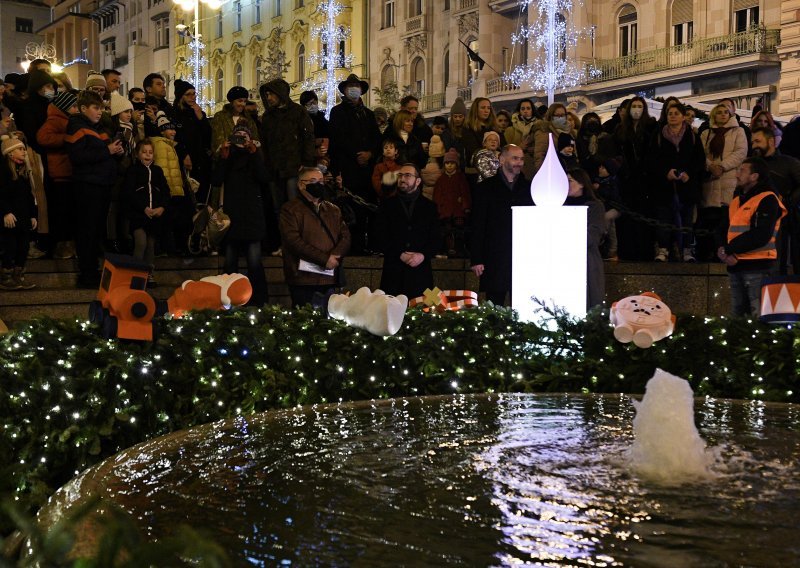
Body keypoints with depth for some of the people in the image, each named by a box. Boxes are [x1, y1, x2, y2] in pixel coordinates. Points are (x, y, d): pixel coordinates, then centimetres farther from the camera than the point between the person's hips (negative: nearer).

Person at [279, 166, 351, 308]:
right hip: (304, 279, -5)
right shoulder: (290, 209, 2)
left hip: (330, 278, 5)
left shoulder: (333, 210, 21)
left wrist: (333, 256, -10)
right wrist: (324, 259, -16)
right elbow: (293, 240, -11)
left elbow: (345, 236, 11)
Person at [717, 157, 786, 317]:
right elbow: (725, 230, 14)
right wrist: (724, 251, -7)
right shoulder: (736, 200, 18)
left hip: (759, 267, -8)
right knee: (736, 316, 12)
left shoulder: (767, 200, -8)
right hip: (735, 266, 8)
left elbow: (760, 236, -19)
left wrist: (728, 249, -14)